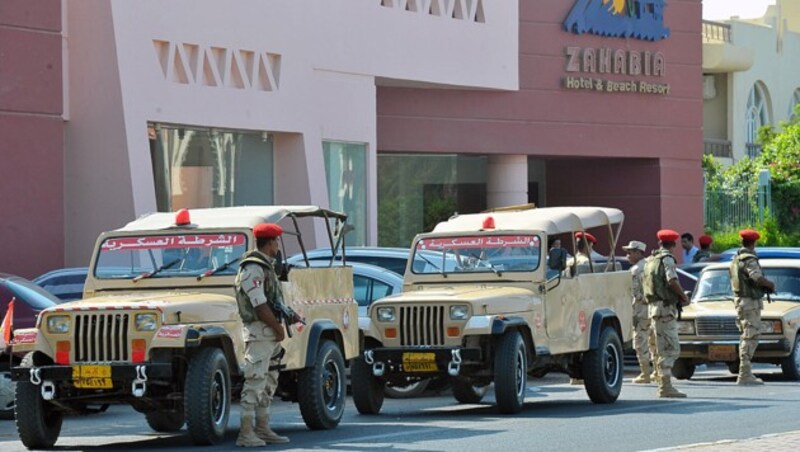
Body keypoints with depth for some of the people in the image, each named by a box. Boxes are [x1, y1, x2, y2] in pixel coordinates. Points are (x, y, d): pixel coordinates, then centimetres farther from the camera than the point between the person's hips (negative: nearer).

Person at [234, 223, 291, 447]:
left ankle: (263, 429, 20)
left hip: (271, 332, 10)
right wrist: (278, 328, -15)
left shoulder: (266, 266, 16)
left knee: (268, 382, 14)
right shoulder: (253, 269, -16)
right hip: (259, 330, -10)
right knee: (255, 382, -11)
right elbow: (260, 306, -20)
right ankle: (246, 434, -11)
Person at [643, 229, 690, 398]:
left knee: (668, 349, 14)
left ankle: (664, 384, 13)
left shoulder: (650, 259, 17)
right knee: (669, 349, -9)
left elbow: (644, 282, 21)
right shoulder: (667, 259, -9)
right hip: (665, 307, -9)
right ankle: (665, 387, -13)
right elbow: (672, 281, -22)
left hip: (653, 306, 9)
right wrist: (684, 297, -9)